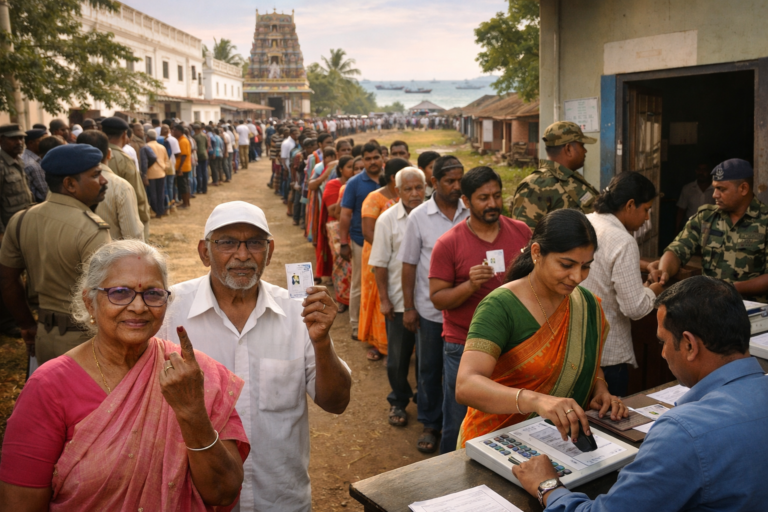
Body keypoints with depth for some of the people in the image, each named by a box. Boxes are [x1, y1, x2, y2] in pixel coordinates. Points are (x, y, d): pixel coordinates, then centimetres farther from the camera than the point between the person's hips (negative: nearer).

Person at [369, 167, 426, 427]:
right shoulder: (387, 220, -7)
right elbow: (380, 264, -4)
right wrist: (383, 300, -7)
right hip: (399, 300, -1)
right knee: (398, 356, 12)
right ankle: (398, 402, 31)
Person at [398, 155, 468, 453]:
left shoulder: (471, 213, -3)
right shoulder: (419, 217, -5)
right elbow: (409, 264, -1)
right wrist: (408, 307, -2)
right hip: (430, 308, 0)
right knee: (429, 369, 13)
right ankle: (430, 425, 30)